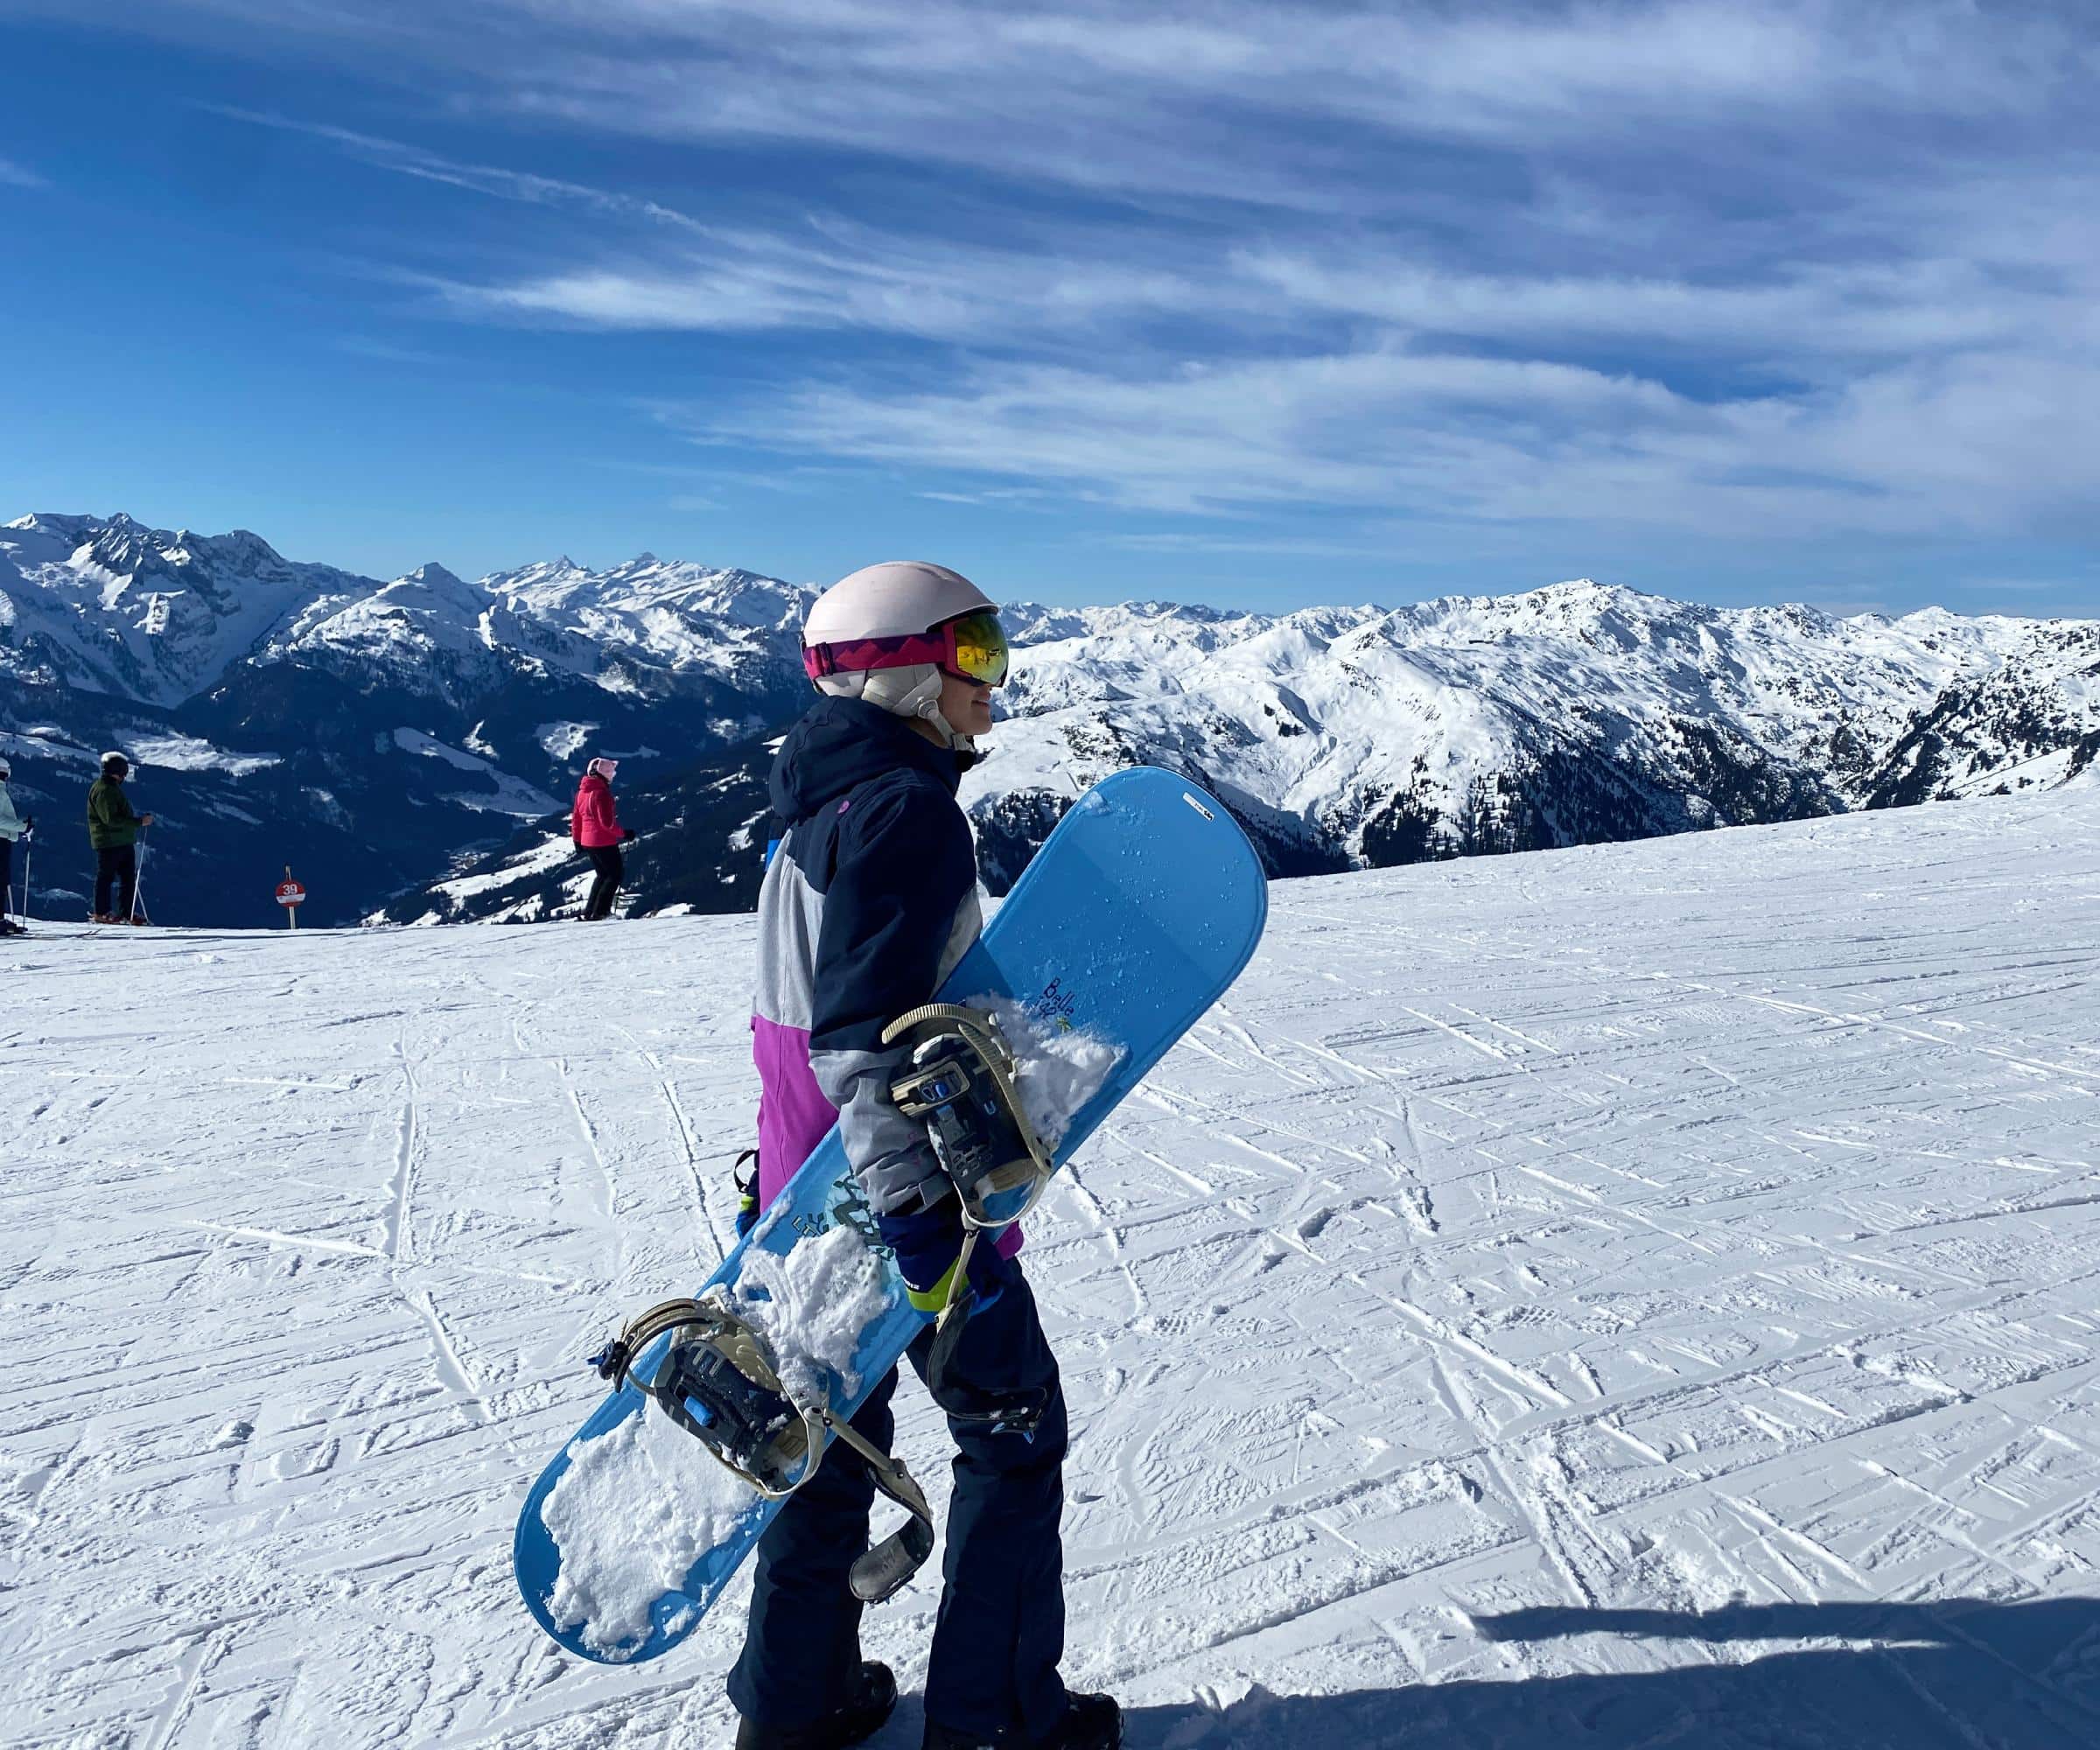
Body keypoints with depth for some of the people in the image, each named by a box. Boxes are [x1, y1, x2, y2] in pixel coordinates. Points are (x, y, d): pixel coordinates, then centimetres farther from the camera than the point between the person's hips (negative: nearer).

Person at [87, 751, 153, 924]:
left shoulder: (113, 788, 17)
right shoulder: (103, 790, -15)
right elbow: (110, 819, -23)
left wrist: (138, 820, 14)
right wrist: (139, 822, -23)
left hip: (124, 842, 10)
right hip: (108, 843, -10)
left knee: (129, 877, 9)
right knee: (106, 877, -2)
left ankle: (127, 912, 12)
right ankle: (101, 913, 5)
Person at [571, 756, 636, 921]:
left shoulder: (582, 791, 8)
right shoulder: (601, 792, -19)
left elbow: (576, 817, 16)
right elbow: (607, 822, -23)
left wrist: (577, 839, 25)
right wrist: (624, 833, -13)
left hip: (587, 842, 8)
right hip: (604, 842, -8)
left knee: (603, 875, 22)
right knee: (616, 874, 4)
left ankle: (589, 912, 19)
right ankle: (600, 912, -3)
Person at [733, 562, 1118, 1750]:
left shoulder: (824, 808, 11)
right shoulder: (910, 809, -19)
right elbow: (867, 1029, -29)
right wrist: (921, 1205, -30)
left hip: (816, 1181, 9)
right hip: (899, 1187, -9)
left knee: (838, 1428, 21)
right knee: (1014, 1428, 9)